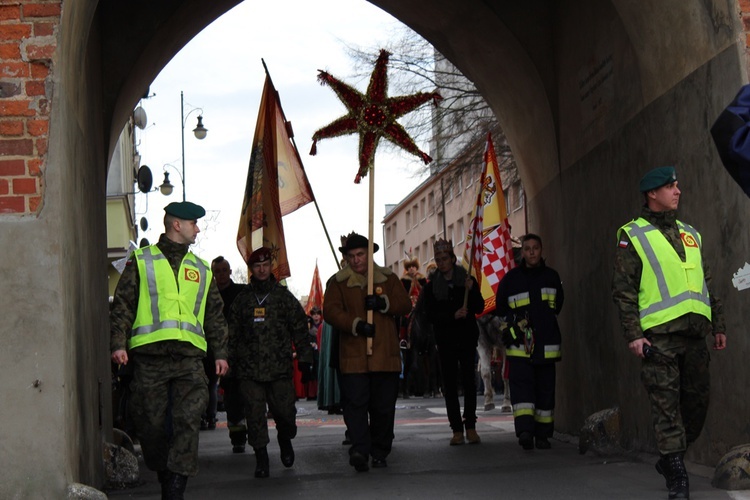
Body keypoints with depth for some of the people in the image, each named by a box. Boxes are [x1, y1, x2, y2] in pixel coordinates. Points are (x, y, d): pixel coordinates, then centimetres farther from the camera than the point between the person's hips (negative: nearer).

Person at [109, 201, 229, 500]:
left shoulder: (201, 270, 20)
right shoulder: (141, 262, 9)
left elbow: (215, 315, 23)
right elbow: (122, 305, 4)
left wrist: (220, 352, 15)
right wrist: (118, 343, -7)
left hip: (190, 357, 2)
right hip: (149, 356, -2)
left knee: (187, 422, -11)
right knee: (152, 424, 2)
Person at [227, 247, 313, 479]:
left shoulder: (284, 297, 7)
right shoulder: (242, 299, 11)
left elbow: (300, 330, 7)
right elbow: (233, 335, 14)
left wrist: (306, 358, 0)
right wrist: (231, 363, 9)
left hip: (280, 367, -1)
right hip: (249, 369, 1)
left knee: (285, 411, -3)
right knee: (255, 414, -2)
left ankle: (285, 439, 29)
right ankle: (261, 459, 6)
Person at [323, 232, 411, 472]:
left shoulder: (387, 278, 14)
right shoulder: (338, 282, 7)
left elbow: (405, 305, 8)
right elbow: (330, 311, -5)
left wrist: (384, 303, -12)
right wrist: (355, 325, -18)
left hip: (385, 355, 2)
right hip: (353, 357, -2)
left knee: (384, 406, 5)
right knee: (355, 403, -14)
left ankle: (380, 453, 17)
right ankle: (359, 450, -18)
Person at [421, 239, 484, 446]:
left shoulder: (467, 280, 5)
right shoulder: (431, 286, 7)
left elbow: (479, 308, -1)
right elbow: (430, 315, -2)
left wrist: (471, 291, -17)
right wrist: (453, 315, -16)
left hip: (467, 338, -1)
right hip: (445, 341, 1)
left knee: (468, 381, -6)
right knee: (450, 384, -2)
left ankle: (470, 426, -1)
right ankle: (457, 430, -1)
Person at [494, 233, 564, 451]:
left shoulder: (552, 276, 12)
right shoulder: (511, 278, 6)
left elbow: (558, 305, 24)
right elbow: (501, 309, 12)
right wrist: (514, 322, -1)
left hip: (547, 344, 3)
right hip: (519, 345, -2)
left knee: (545, 388, 4)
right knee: (521, 384, -17)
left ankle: (542, 434, 11)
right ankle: (525, 430, -28)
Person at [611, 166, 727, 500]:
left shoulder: (690, 234, 20)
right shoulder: (632, 236, 3)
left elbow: (706, 284, 23)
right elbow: (623, 290, -3)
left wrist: (718, 325, 17)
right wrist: (633, 334, -12)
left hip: (694, 334, 6)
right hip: (659, 335, -6)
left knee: (697, 402, 8)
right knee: (666, 405, -7)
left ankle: (669, 459, 27)